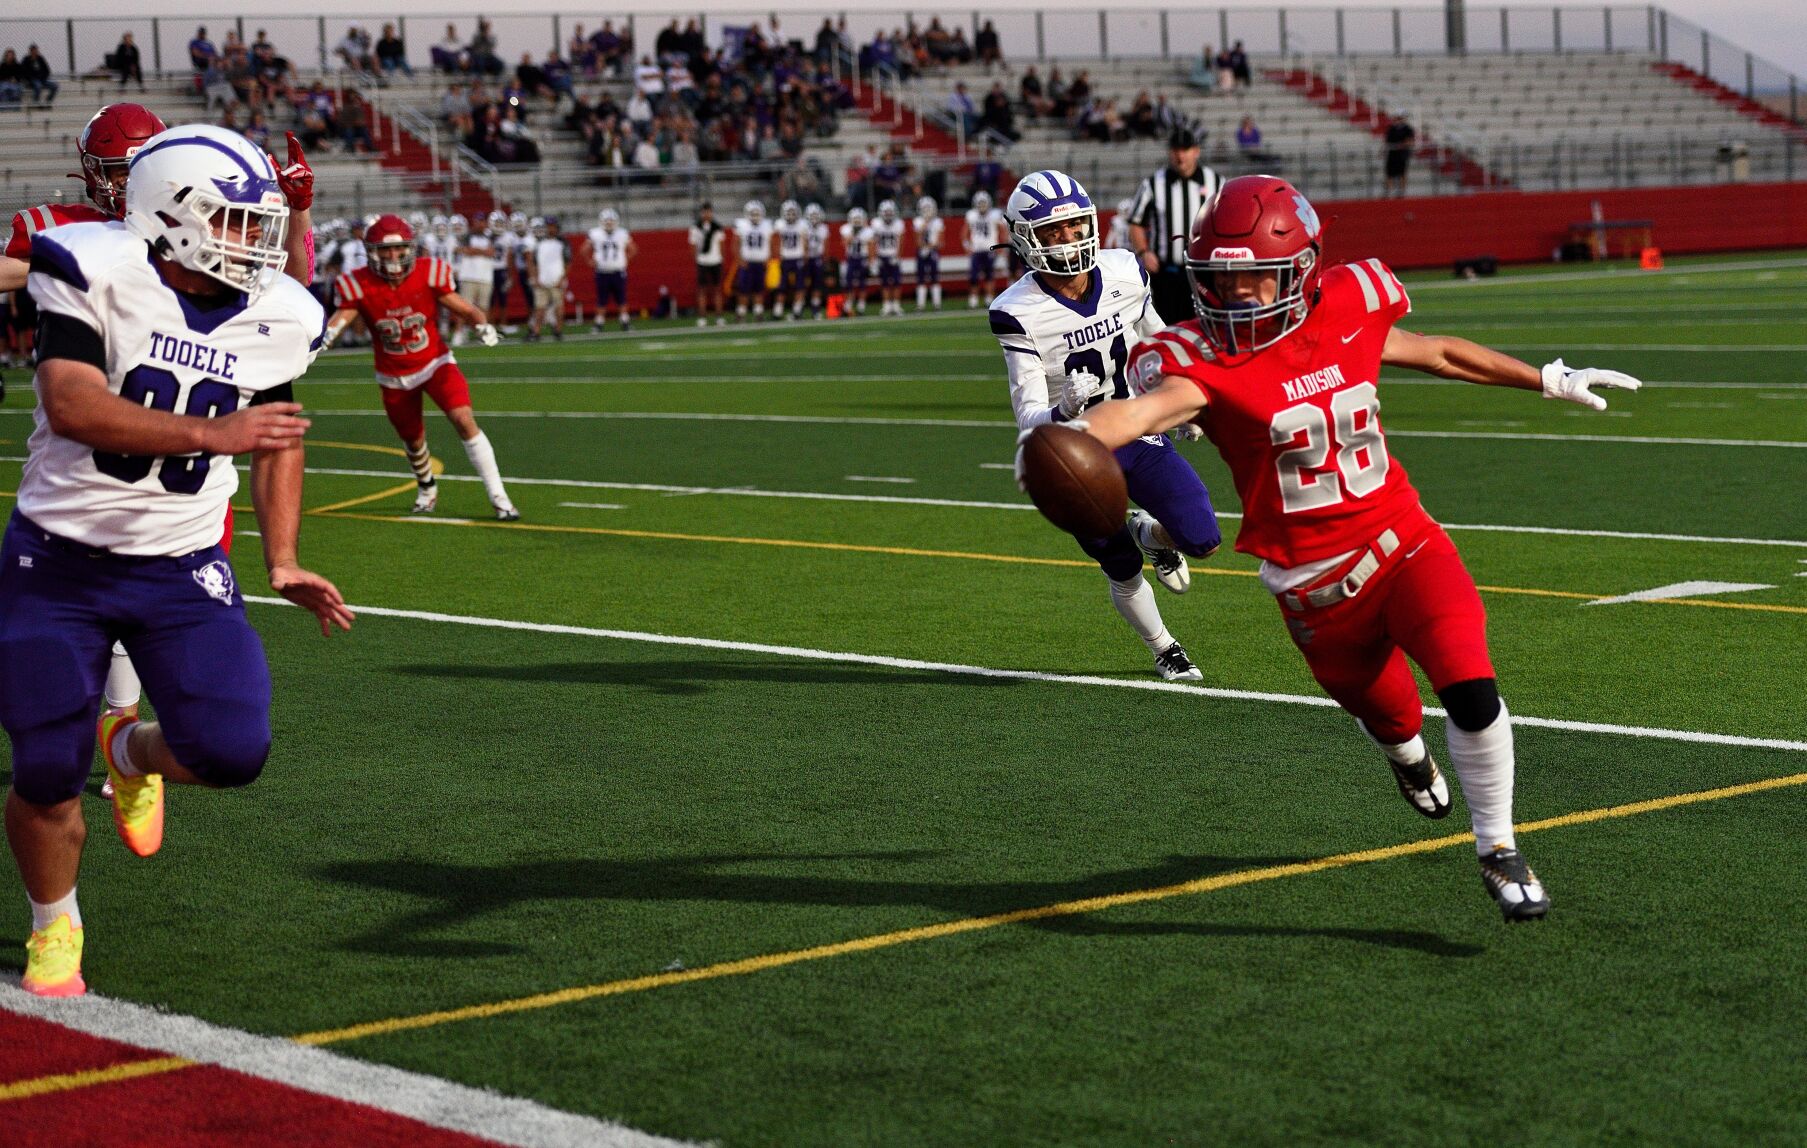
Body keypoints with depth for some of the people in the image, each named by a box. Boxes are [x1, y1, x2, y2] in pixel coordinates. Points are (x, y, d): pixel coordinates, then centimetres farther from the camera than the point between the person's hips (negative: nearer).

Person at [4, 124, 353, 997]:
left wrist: (282, 563, 9)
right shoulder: (96, 274, -15)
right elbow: (70, 404, -27)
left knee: (232, 751, -13)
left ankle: (132, 753, 25)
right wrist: (211, 434, -33)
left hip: (181, 566, 3)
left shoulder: (273, 319, -1)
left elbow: (276, 443, 14)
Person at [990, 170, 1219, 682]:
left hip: (1141, 434, 3)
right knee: (1124, 575, 8)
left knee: (1202, 540, -11)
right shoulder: (1019, 313, -22)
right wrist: (1064, 411, -46)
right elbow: (1029, 417, -25)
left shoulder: (1125, 274, -10)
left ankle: (1151, 534, 26)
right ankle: (1164, 649, 39)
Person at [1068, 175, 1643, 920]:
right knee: (1390, 718, 19)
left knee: (1471, 690, -19)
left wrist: (1551, 380, 23)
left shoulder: (1346, 314, -4)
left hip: (1404, 544, 1)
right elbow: (1150, 406, -37)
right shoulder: (1204, 359, -16)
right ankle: (1410, 758, 59)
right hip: (1315, 588, -1)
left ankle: (1497, 850, 4)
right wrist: (1075, 440, -60)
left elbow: (1439, 354, 13)